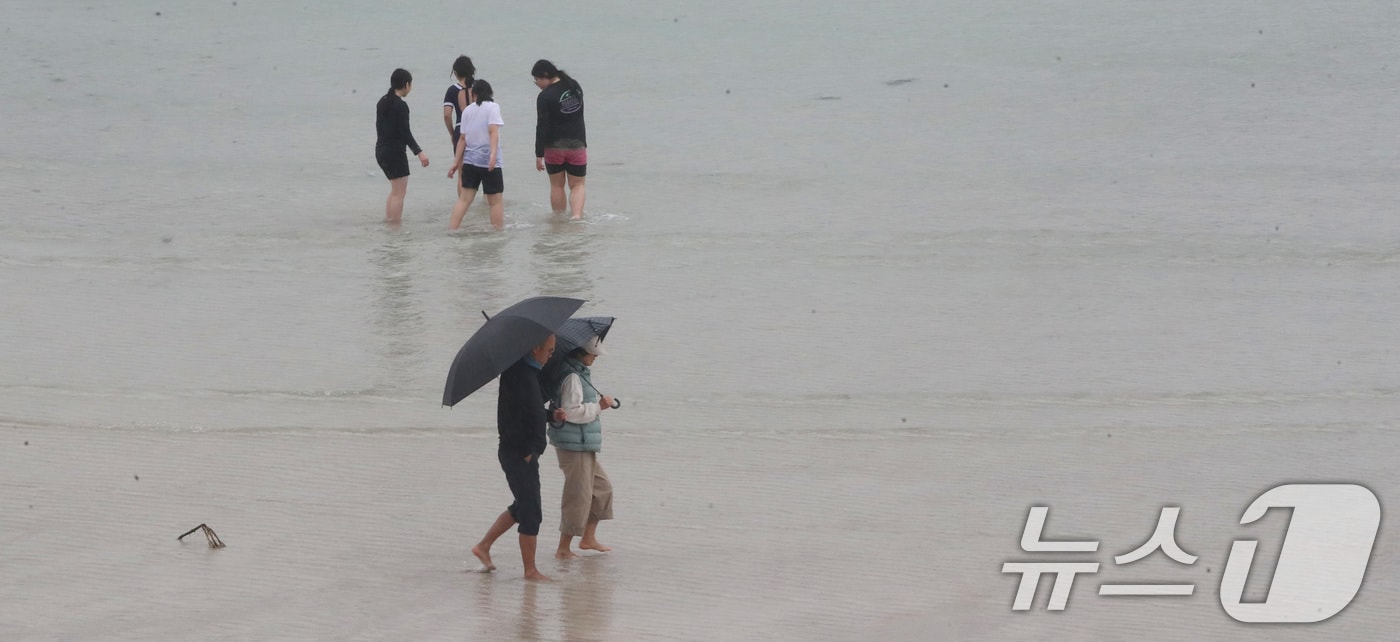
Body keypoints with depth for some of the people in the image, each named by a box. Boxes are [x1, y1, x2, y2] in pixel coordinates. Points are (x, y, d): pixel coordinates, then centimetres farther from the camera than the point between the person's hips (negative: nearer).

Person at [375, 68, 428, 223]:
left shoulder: (382, 102, 10)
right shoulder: (401, 106, -16)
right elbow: (405, 133, -20)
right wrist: (419, 152, -23)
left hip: (381, 149, 9)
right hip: (395, 152, -9)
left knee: (396, 190, 20)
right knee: (399, 193, -4)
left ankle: (387, 221, 20)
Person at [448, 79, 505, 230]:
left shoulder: (468, 110, 9)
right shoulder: (493, 107, -4)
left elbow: (463, 138, 11)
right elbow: (493, 131, -18)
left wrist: (457, 162, 15)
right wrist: (494, 153, -27)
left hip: (470, 160, 4)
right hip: (489, 162, -4)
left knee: (464, 199, 7)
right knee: (495, 201, 2)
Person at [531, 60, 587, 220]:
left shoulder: (545, 97, -15)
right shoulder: (575, 86, 3)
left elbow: (542, 127, -16)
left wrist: (539, 155, -11)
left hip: (554, 146, -3)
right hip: (577, 145, 3)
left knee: (556, 185, 13)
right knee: (577, 185, 9)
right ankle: (576, 216, -11)